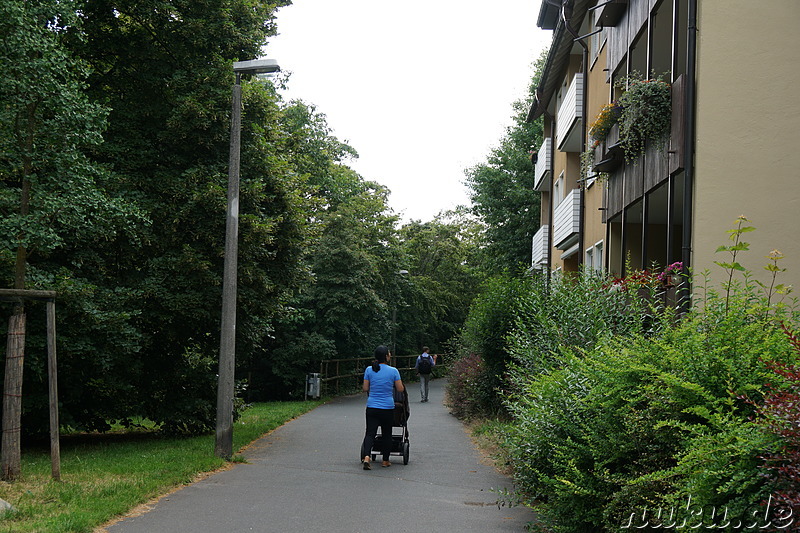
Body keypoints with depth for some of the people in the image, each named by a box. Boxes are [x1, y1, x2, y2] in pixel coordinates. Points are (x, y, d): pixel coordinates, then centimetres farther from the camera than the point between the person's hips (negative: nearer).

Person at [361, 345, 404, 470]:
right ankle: (385, 461, 21)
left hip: (372, 407, 1)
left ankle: (366, 457, -21)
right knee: (386, 434, 13)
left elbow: (365, 389, 2)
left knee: (370, 433, 1)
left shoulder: (369, 370, -1)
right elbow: (400, 389, -2)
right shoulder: (393, 371, -6)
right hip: (388, 408, -1)